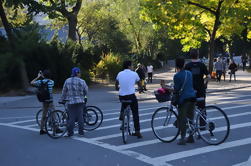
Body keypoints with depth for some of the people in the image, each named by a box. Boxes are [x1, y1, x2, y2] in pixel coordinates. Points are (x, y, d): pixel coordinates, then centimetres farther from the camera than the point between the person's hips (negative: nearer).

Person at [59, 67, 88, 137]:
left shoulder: (67, 81, 1)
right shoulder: (82, 81, -4)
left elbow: (64, 92, 5)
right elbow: (86, 91, 4)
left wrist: (61, 99, 17)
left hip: (70, 102, 1)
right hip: (80, 101, -1)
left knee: (71, 117, 3)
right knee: (80, 117, 6)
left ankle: (70, 132, 4)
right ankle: (81, 132, 11)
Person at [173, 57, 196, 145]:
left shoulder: (177, 76, -8)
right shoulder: (189, 73, 13)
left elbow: (176, 89, -8)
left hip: (184, 98, -7)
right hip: (192, 96, 7)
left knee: (182, 119, 0)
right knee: (190, 118, 14)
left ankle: (182, 139, -1)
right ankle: (191, 137, 20)